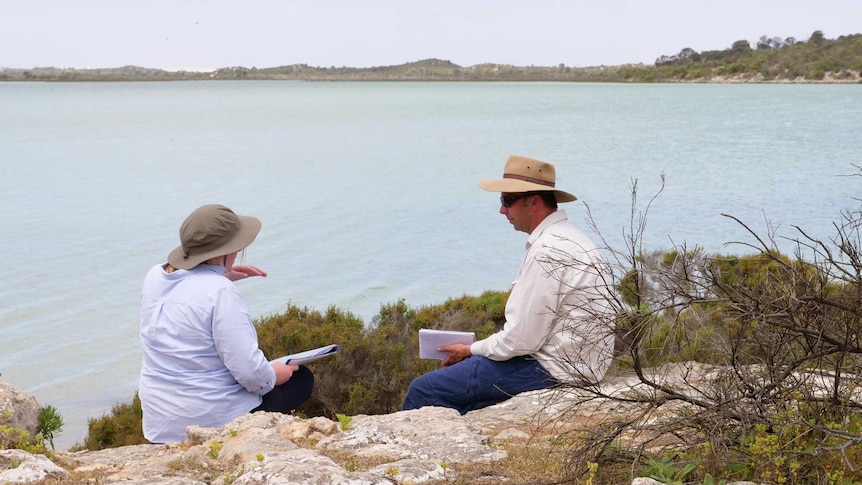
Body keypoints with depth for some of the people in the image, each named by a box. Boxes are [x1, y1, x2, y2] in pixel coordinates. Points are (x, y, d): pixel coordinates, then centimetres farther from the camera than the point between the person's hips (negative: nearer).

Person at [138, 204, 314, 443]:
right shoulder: (221, 292, -23)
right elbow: (249, 371, -24)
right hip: (215, 422, -8)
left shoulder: (155, 276, 0)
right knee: (301, 379, 14)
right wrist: (273, 376, -4)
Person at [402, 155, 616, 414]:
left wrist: (471, 350, -4)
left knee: (423, 391, -9)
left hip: (550, 370, -11)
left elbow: (522, 338, -20)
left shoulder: (547, 251, -20)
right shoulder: (566, 237, 13)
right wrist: (476, 349, 10)